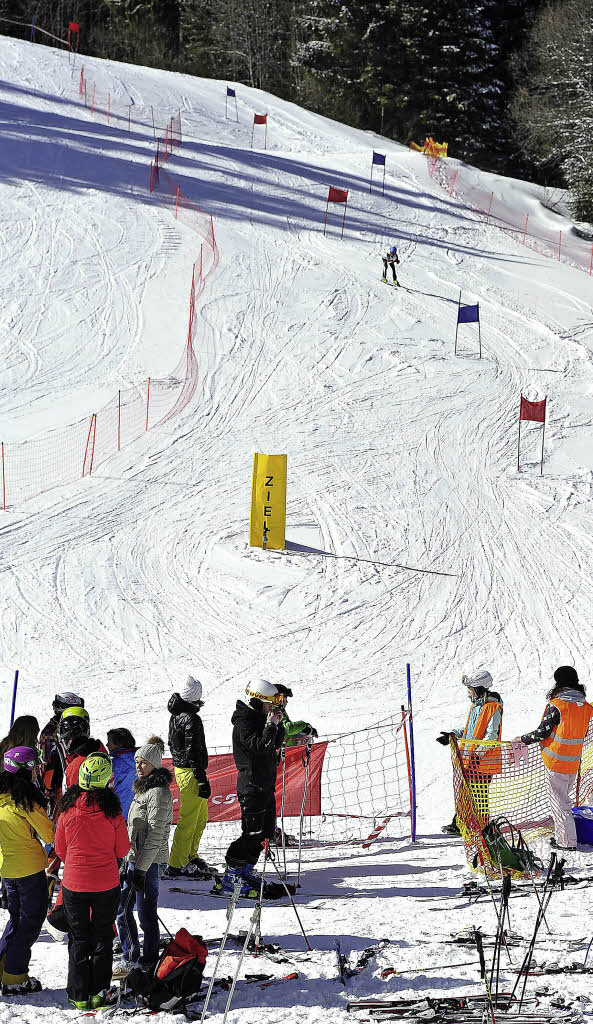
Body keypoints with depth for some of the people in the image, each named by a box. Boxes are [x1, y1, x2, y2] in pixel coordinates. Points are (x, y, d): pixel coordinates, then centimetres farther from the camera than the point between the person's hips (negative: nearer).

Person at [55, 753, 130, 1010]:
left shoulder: (68, 808, -10)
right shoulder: (112, 810, -14)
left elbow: (60, 849, 2)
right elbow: (123, 850, -4)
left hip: (74, 883, 1)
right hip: (106, 884, -1)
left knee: (78, 940, 14)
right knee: (102, 938, 15)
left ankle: (79, 996, 15)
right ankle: (98, 993, 16)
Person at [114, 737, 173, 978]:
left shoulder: (158, 792, -16)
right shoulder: (144, 788, 14)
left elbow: (155, 835, -20)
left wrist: (141, 868, -20)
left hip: (147, 862, -10)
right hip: (134, 858, 10)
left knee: (146, 914, -1)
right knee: (122, 909, 14)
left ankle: (148, 964, 8)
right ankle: (131, 958, 24)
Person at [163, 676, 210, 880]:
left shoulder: (175, 716, 9)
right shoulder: (191, 719, -21)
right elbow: (193, 752, -22)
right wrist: (202, 780, -19)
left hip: (179, 767, 10)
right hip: (191, 772, -10)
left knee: (201, 816, 21)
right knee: (188, 821, -5)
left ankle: (190, 855, 30)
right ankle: (175, 866, -4)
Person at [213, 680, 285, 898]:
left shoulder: (260, 719, 13)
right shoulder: (243, 724, -16)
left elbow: (276, 744, 17)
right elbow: (261, 747, -26)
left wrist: (278, 724, 2)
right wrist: (270, 725, -20)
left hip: (266, 785, 10)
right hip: (252, 786, -10)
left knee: (266, 831, 14)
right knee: (252, 833, -10)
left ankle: (246, 872, 24)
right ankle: (230, 880, -5)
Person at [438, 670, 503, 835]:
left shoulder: (493, 708, -15)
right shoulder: (476, 704, 14)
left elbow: (492, 735, -20)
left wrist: (478, 753, -25)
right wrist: (452, 735, 17)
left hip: (483, 761, -9)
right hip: (470, 759, 9)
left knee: (479, 795, -3)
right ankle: (458, 824, 21)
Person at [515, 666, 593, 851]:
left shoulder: (556, 706, -17)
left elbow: (542, 732, -13)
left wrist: (522, 739, 2)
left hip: (556, 762, -6)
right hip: (574, 762, 6)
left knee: (559, 801, 2)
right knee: (564, 798, 20)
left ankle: (567, 841, 5)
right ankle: (562, 835, 27)